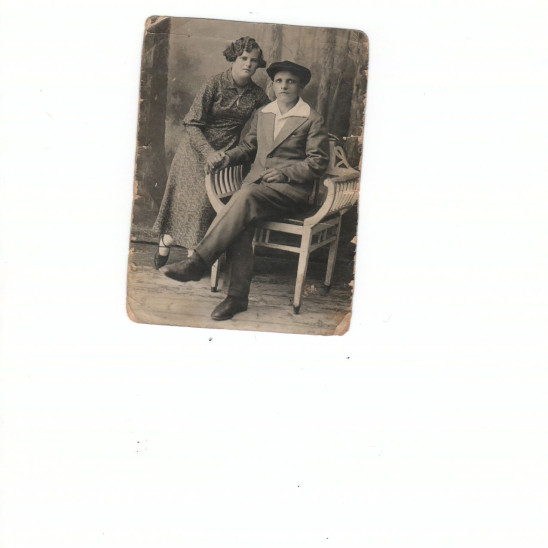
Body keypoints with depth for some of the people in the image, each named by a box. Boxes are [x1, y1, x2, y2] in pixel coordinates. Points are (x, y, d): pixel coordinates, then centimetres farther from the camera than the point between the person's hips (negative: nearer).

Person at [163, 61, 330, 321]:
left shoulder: (312, 120, 4)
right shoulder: (261, 114, 21)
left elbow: (318, 162, -1)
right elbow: (249, 146, 28)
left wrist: (285, 172, -13)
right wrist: (229, 156, 7)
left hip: (291, 189, -4)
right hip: (256, 183, 5)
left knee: (246, 196, -35)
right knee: (241, 220, -29)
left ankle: (198, 262, -34)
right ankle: (237, 297, -26)